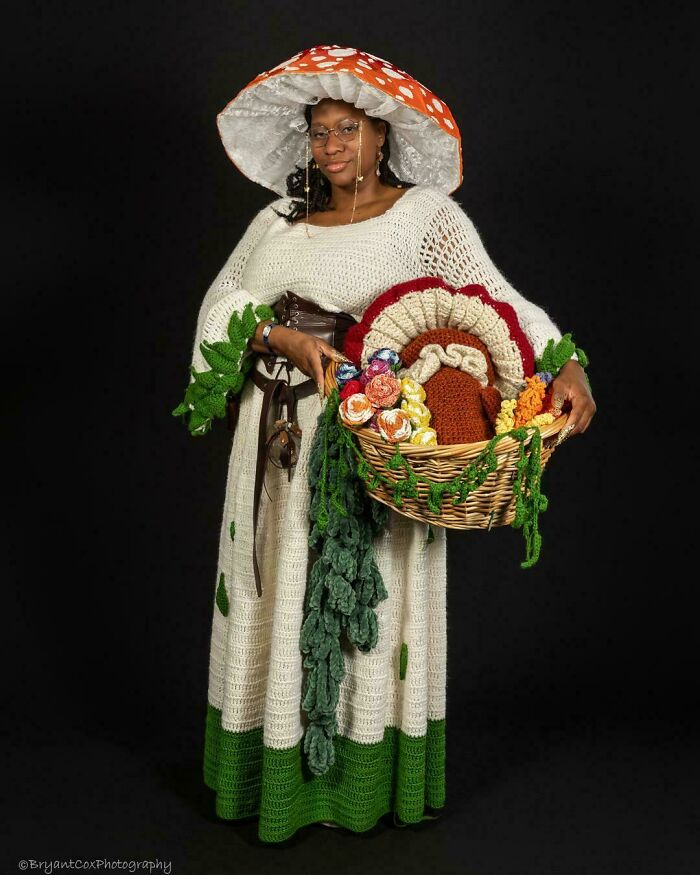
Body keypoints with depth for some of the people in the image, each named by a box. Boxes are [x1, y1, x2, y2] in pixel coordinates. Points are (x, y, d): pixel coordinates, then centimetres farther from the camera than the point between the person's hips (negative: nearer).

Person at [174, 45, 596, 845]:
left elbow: (497, 296, -11)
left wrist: (565, 364, -26)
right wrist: (283, 336, -13)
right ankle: (276, 769, 24)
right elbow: (222, 303, 7)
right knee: (280, 588, 8)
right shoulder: (279, 218, 11)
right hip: (281, 434, 4)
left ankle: (365, 778, 19)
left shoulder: (426, 214, 0)